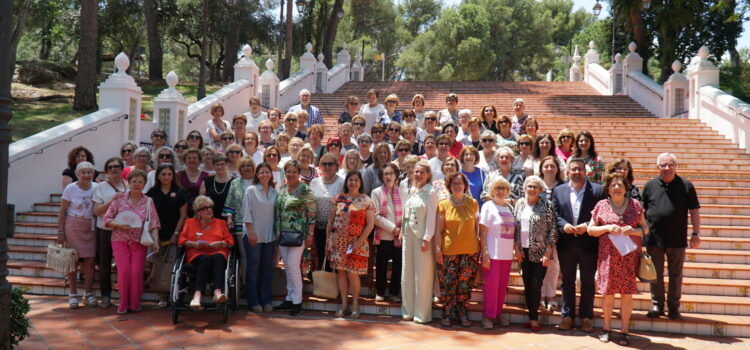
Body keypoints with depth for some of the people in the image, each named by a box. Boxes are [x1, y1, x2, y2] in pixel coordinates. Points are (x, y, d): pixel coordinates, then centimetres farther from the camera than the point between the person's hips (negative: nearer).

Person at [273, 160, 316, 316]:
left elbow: (311, 213, -9)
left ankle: (297, 302, 0)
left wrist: (310, 234, -13)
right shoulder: (281, 189, 11)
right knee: (287, 267, 10)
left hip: (298, 233, -6)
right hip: (282, 233, 6)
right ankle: (289, 299, 19)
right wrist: (276, 233, 14)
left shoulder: (304, 189, -7)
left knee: (293, 266, -9)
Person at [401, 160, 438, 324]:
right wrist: (402, 232, 12)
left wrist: (427, 239, -16)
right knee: (407, 273, 10)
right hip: (408, 235, 7)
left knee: (422, 275, -2)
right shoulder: (411, 191, 13)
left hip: (422, 237, -7)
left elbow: (431, 217, -11)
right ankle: (408, 310, 19)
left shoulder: (430, 193, -7)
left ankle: (422, 313, 6)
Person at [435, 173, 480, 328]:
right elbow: (439, 229, 3)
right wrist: (437, 248, -4)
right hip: (448, 251, -1)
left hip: (470, 251, 1)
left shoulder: (473, 203, 6)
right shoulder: (443, 205, 3)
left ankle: (463, 315, 17)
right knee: (448, 284, 1)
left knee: (465, 285, 5)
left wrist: (481, 246, 5)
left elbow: (477, 226, 10)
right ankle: (447, 315, 13)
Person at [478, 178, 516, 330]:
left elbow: (513, 231, 18)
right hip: (492, 253, -5)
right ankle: (487, 316, 4)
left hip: (507, 254, 5)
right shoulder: (488, 206, -3)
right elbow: (482, 233, -7)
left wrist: (516, 249, 9)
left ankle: (499, 313, 20)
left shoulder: (510, 207, 14)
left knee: (503, 285, 9)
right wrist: (485, 253, -14)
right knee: (491, 284, -4)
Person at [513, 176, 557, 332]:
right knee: (527, 285, 7)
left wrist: (548, 252, -10)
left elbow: (552, 230, -5)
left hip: (539, 252, -4)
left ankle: (534, 318, 5)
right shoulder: (519, 204, 7)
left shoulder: (546, 205, -4)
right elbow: (514, 227, 9)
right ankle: (532, 317, 16)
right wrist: (517, 248, 2)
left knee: (535, 285, -6)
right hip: (524, 251, 4)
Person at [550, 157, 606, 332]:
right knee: (567, 281, 11)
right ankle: (567, 316, 20)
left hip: (588, 243, -2)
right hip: (566, 243, 2)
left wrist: (587, 226, -17)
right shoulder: (558, 190, 5)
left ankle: (586, 317, 18)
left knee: (588, 282, 8)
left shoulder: (598, 190, -2)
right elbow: (554, 214, 3)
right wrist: (563, 225, -15)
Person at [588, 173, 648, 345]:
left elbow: (645, 228, 10)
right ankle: (607, 328, 20)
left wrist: (634, 230, -11)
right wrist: (607, 228, -12)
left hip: (630, 256, 1)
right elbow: (590, 229, 5)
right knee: (608, 293, 3)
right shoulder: (601, 205, 4)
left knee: (627, 294, 2)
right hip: (608, 256, -1)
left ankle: (624, 331, 13)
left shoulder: (635, 204, 7)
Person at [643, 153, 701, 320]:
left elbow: (694, 211, 2)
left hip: (677, 240, -1)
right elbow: (642, 210, 9)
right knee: (655, 275, 9)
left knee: (676, 275, 8)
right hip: (653, 239, 1)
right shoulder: (650, 185, 5)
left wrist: (696, 233, -2)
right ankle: (657, 305, 21)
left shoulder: (686, 186, 1)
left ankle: (674, 307, 20)